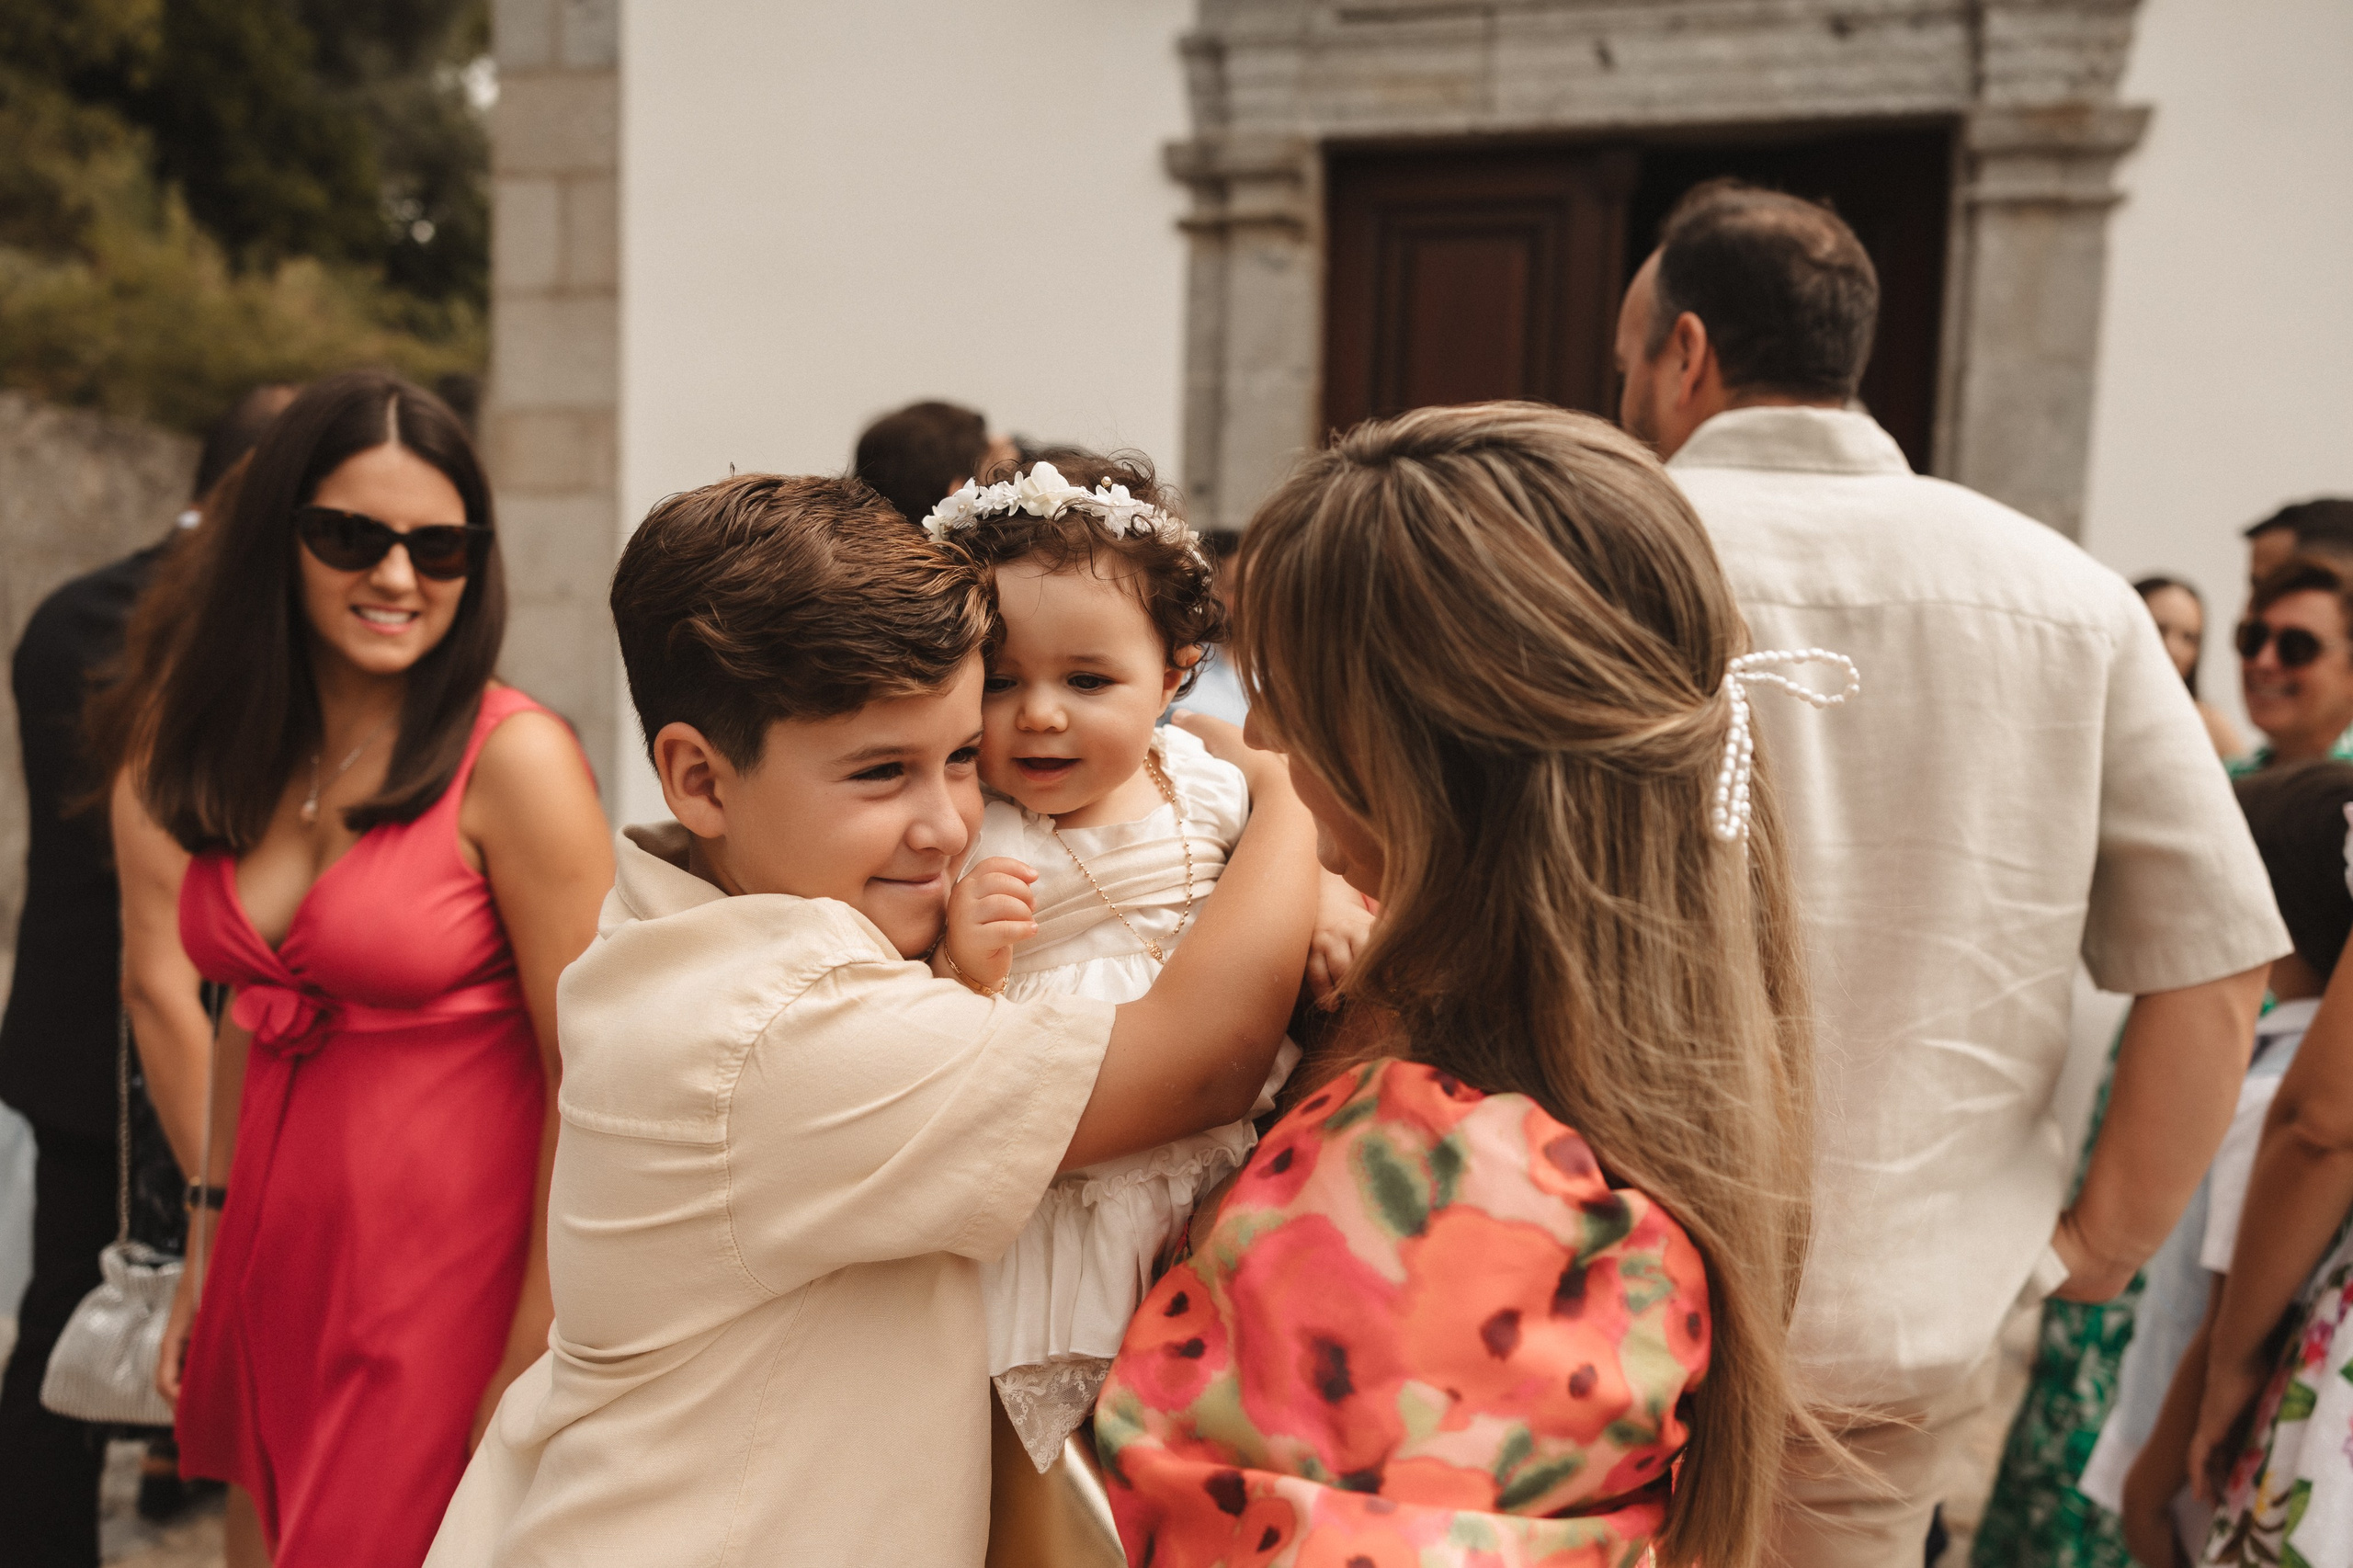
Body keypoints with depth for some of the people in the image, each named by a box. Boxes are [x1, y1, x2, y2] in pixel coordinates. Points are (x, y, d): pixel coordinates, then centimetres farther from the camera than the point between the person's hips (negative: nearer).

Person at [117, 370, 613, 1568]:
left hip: (450, 1271, -6)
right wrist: (209, 1241, 14)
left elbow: (589, 1079, -17)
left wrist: (531, 1361, -16)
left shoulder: (515, 760, -17)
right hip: (279, 1263, 6)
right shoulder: (247, 756, 4)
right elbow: (254, 1010, 14)